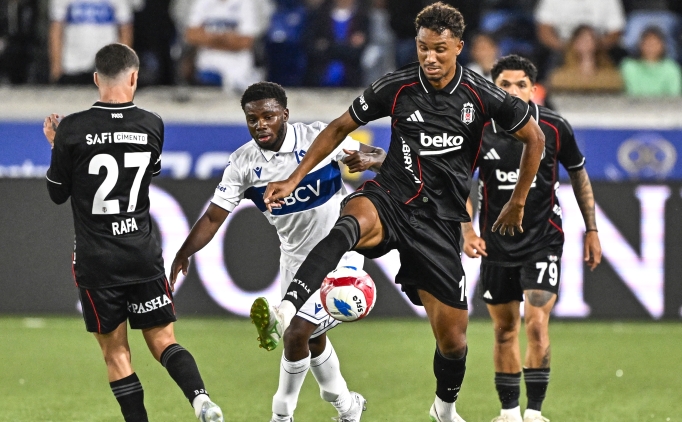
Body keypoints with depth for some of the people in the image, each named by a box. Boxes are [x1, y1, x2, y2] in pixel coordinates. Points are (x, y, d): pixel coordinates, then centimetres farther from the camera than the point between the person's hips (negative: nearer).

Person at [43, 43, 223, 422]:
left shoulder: (72, 129, -11)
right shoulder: (152, 126, -2)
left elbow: (57, 193, 0)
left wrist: (56, 146, 16)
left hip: (95, 261, -2)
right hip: (143, 255, 2)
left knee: (115, 352, 6)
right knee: (163, 340, 7)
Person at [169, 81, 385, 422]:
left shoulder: (319, 138, -18)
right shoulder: (243, 164, -11)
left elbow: (381, 158, -9)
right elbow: (214, 216, -12)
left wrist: (368, 160, -34)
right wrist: (183, 254, -27)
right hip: (295, 259, 5)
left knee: (297, 336, -13)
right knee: (312, 339, 17)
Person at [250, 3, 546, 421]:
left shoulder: (482, 95, -6)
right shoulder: (396, 87, -4)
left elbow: (534, 137, 8)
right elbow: (341, 127, 9)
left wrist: (517, 204, 13)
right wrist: (295, 179, 3)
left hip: (440, 221, 1)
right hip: (390, 198, -1)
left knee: (453, 337, 3)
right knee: (350, 223, -40)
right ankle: (284, 313, -58)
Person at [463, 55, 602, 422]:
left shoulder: (554, 128, -8)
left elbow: (579, 175, 8)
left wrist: (591, 230, 9)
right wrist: (467, 230, -8)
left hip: (543, 240, -2)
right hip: (496, 243, 2)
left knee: (536, 324, -15)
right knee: (504, 329, 10)